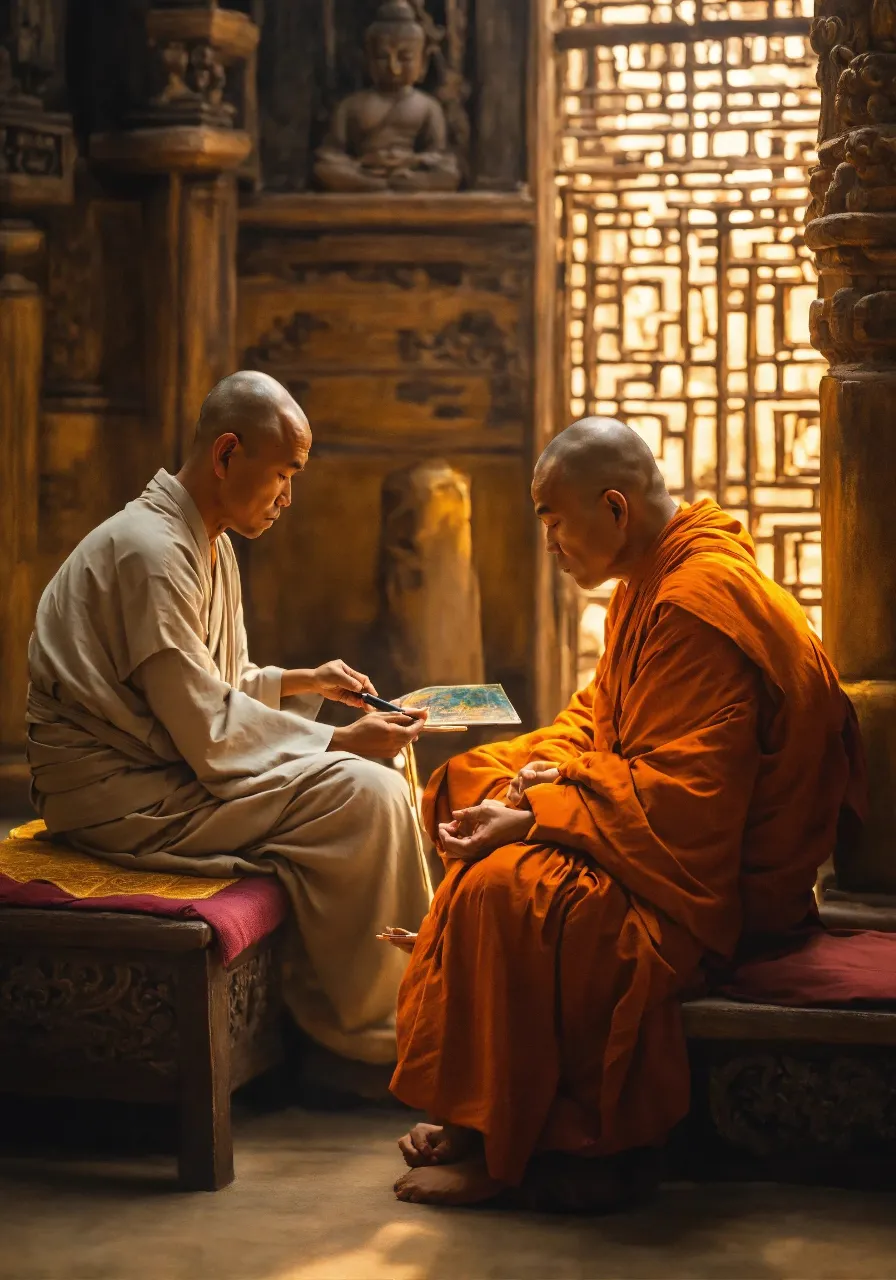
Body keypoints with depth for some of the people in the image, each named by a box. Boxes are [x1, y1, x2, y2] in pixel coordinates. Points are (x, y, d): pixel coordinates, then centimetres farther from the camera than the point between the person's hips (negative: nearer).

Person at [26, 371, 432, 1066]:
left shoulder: (211, 546, 13)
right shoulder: (150, 551, -20)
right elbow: (209, 731, -23)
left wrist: (303, 682, 7)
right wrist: (340, 742, -17)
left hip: (163, 768, 11)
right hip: (120, 794, -11)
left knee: (373, 771, 8)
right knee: (364, 792, -20)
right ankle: (370, 1037, -8)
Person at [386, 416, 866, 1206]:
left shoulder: (701, 603, -24)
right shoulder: (653, 582, 10)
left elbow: (675, 799, -28)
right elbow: (599, 713, 18)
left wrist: (535, 817, -24)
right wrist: (542, 771, -3)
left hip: (721, 881, -11)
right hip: (664, 828, 11)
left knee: (502, 888, -29)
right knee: (464, 787, 9)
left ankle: (503, 1150, -11)